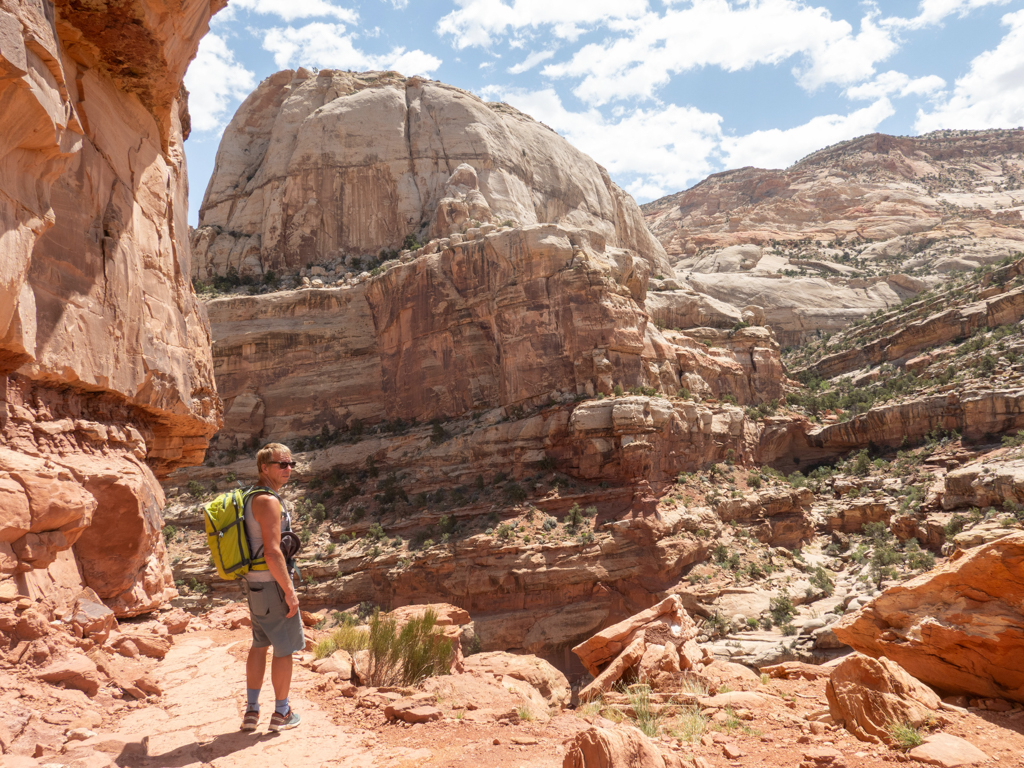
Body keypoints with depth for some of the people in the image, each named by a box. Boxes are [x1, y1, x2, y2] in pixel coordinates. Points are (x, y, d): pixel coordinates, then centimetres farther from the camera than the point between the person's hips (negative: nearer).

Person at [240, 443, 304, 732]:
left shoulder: (251, 498, 11)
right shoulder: (268, 501, -20)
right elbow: (272, 552, -25)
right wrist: (290, 591, -20)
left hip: (253, 582, 10)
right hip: (272, 582, -10)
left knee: (259, 644, 19)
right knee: (285, 648, 4)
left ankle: (251, 711, 26)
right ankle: (281, 713, 15)